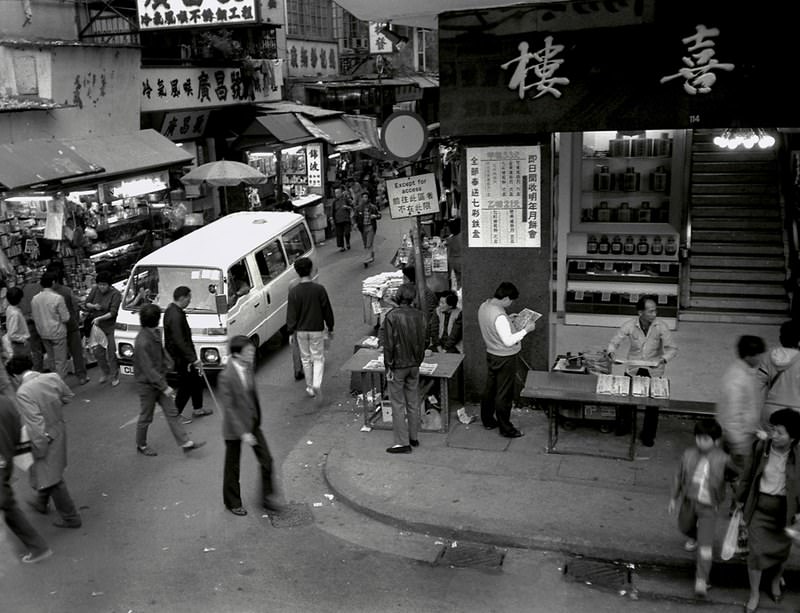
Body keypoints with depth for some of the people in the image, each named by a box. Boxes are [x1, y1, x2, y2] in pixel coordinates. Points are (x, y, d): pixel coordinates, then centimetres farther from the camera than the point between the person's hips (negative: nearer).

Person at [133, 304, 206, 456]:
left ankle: (186, 443, 13)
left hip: (159, 380, 8)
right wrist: (164, 387, -26)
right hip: (147, 384, -8)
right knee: (146, 417, 10)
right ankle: (141, 445, 31)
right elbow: (148, 369, -28)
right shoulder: (142, 342, -29)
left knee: (172, 413, 10)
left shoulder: (155, 333, 0)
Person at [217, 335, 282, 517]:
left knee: (266, 460, 8)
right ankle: (232, 503, 32)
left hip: (253, 423, 7)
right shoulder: (226, 376, -25)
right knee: (232, 466, 12)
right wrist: (243, 433, -26)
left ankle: (267, 497, 25)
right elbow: (229, 408, -24)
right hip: (235, 428, -7)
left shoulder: (247, 367, -3)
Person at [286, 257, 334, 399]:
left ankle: (310, 387, 23)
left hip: (301, 330, 1)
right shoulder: (319, 289, -10)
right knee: (318, 358, 8)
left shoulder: (294, 292, -9)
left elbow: (291, 313, -5)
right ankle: (317, 384, -11)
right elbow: (327, 310, -3)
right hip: (317, 329, -1)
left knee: (305, 359, 15)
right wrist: (330, 328, 9)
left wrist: (291, 331, 4)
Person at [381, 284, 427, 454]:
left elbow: (389, 344, -16)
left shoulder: (392, 316, -16)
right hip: (414, 365, 5)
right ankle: (413, 437, 25)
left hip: (398, 366, -5)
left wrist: (388, 367, -9)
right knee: (413, 402, 15)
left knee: (398, 404, 2)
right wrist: (418, 361, 17)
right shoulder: (419, 315, 0)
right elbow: (422, 341, 7)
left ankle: (402, 442, 4)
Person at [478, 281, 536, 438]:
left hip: (491, 354, 9)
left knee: (490, 389, 20)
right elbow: (509, 341, -28)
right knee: (504, 394, 3)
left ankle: (488, 421, 33)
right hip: (505, 359, -9)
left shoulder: (483, 306, -3)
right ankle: (505, 429, 14)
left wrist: (509, 320, 9)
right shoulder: (500, 316, -31)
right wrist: (526, 330, -20)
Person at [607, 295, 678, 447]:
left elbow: (672, 348, -10)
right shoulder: (630, 325, -13)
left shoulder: (661, 326, -14)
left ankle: (648, 435, 18)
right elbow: (614, 341, -5)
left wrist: (663, 359, -29)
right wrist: (611, 353, -26)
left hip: (654, 370, -1)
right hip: (633, 368, 1)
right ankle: (624, 424, 30)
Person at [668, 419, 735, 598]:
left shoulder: (722, 459, -17)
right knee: (684, 527, 28)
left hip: (708, 507, -4)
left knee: (705, 544, -10)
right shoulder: (689, 454, -10)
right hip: (689, 501, 4)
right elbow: (679, 477, 2)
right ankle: (694, 537, 64)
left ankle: (701, 580, -3)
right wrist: (673, 498, 7)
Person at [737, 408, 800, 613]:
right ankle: (754, 593, 23)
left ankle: (776, 581, 50)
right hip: (760, 505, 0)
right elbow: (750, 474, 1)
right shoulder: (761, 446, -13)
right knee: (756, 550, 1)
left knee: (781, 550, 18)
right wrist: (741, 499, 9)